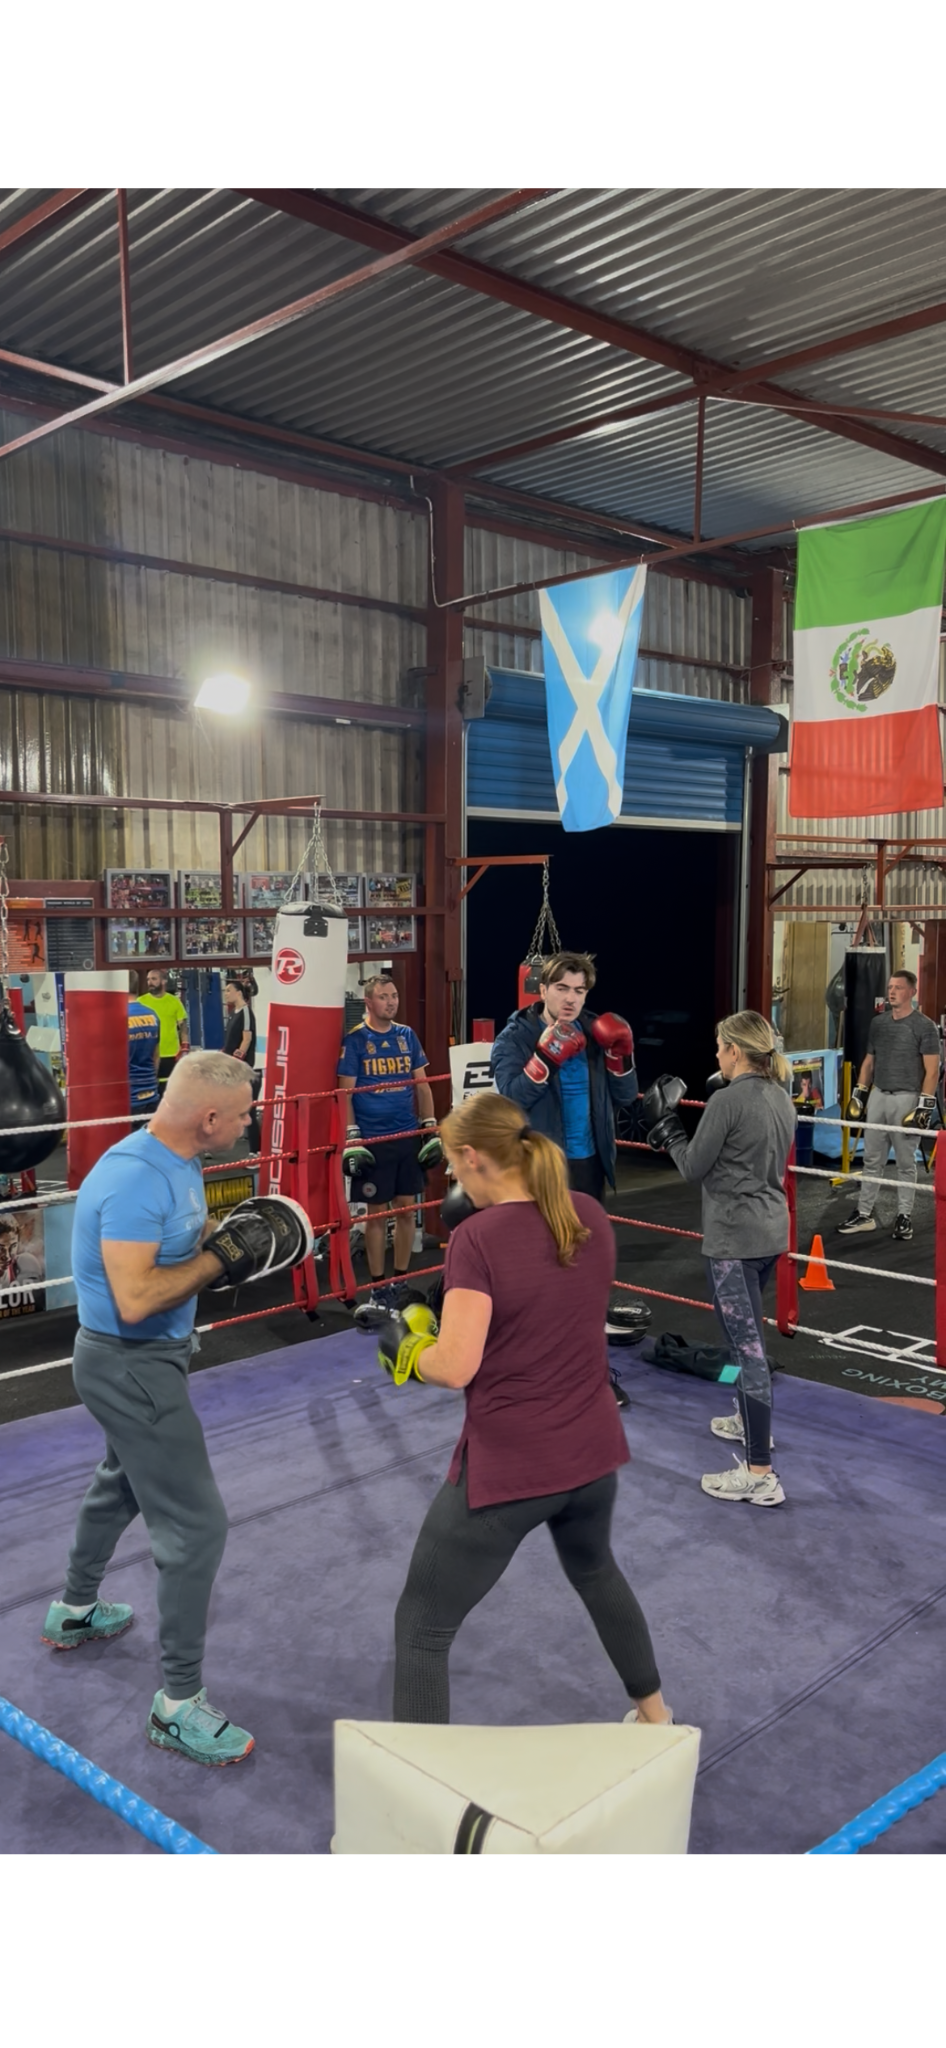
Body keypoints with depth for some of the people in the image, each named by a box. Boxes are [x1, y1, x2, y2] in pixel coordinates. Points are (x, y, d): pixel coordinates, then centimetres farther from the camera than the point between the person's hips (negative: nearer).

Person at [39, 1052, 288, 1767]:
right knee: (196, 1524, -6)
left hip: (143, 1362, 11)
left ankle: (75, 1612, 54)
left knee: (123, 1482, 31)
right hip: (132, 1367, -11)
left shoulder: (176, 1163, 2)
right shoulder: (135, 1180, -29)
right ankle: (179, 1704, 6)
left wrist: (226, 1236, -6)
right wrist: (219, 1257, -25)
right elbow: (134, 1299, -33)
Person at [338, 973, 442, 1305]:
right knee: (376, 1213, 4)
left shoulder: (407, 1036, 6)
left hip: (408, 1136, 4)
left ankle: (401, 1281, 22)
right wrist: (351, 1139, -12)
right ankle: (377, 1288, 13)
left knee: (407, 1210, 9)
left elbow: (422, 1085, 11)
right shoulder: (355, 1040, -5)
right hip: (372, 1139, -4)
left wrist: (431, 1130, 5)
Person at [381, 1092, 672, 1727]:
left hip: (505, 1467, -7)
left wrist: (404, 1346, -3)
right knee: (595, 1569, 36)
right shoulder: (590, 1216, -3)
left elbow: (455, 1366, -24)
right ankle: (655, 1714, 54)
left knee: (423, 1627, 10)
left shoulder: (477, 1239, -20)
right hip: (592, 1451, 7)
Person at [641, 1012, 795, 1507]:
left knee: (747, 1344, -8)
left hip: (734, 1236, -9)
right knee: (747, 1334, 26)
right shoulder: (780, 1098, 8)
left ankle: (760, 1474, -5)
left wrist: (665, 1124, 3)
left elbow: (693, 1166, -11)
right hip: (771, 1230, 9)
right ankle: (750, 1421, 44)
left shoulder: (727, 1101, -18)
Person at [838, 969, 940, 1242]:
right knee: (871, 1160, 8)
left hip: (906, 1098, -5)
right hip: (877, 1096, 5)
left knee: (905, 1163, 3)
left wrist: (925, 1106, -15)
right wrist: (858, 1095, 13)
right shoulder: (878, 1023, 12)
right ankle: (864, 1214, 14)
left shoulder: (924, 1026, -6)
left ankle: (904, 1216, 13)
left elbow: (932, 1071, -9)